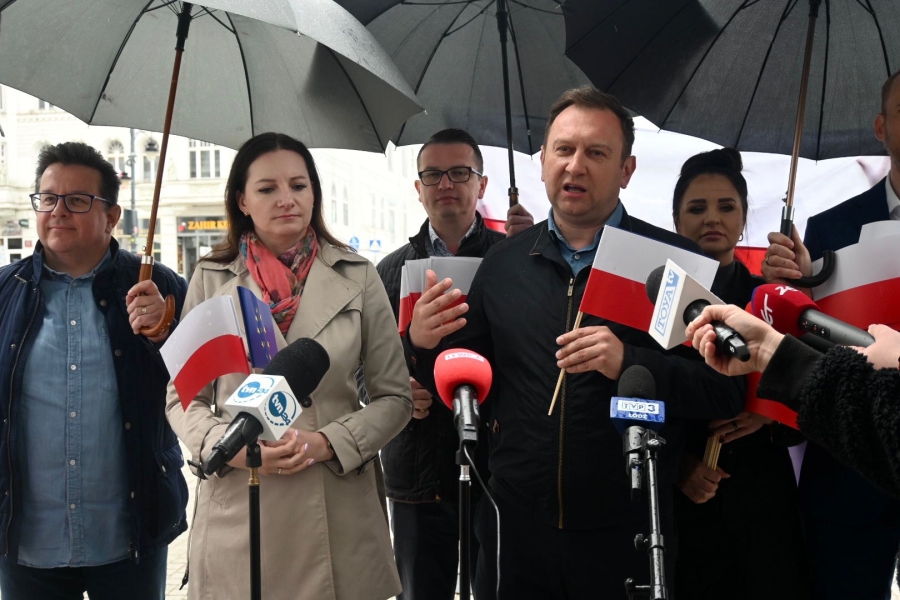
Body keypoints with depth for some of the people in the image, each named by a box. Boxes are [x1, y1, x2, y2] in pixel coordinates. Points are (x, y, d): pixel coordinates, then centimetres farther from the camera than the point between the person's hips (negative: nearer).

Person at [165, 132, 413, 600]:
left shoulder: (358, 276, 3)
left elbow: (394, 397, 4)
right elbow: (183, 398, 7)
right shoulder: (210, 279, 4)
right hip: (237, 516, 0)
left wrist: (327, 442, -11)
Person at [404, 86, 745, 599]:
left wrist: (629, 362, -23)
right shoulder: (503, 263, 5)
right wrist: (425, 346, -7)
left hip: (626, 541, -2)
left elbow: (727, 392, -9)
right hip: (515, 534, 3)